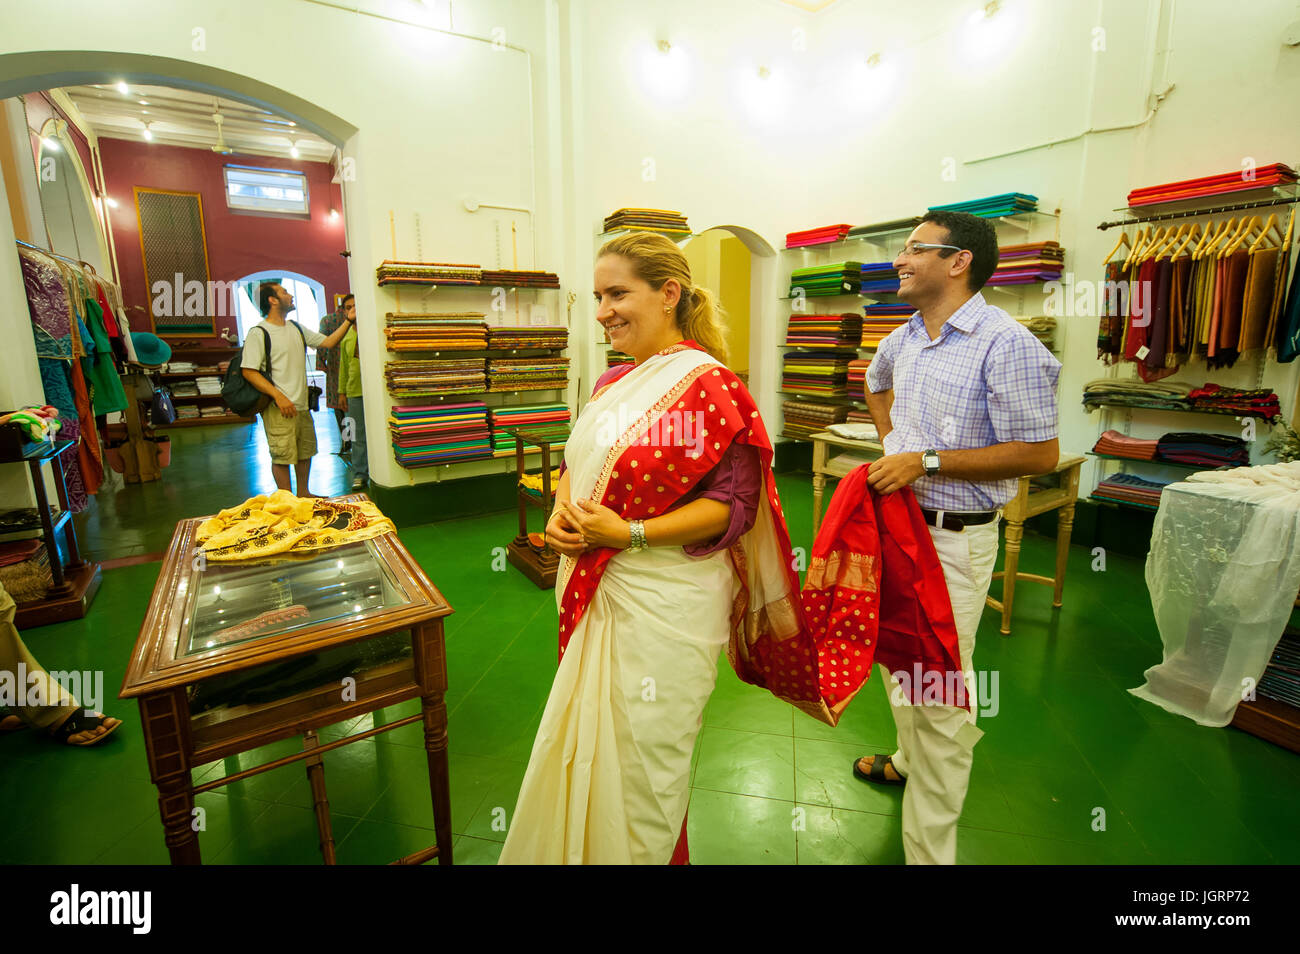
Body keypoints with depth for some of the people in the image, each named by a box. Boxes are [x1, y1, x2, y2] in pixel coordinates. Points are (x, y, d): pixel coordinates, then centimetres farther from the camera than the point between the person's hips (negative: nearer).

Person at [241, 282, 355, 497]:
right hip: (279, 407, -7)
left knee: (305, 452, 16)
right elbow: (249, 371, -14)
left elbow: (328, 342, 14)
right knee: (282, 456, -1)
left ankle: (303, 493, 32)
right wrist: (278, 396, -21)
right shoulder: (258, 333, -9)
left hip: (302, 405, 8)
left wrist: (348, 320, 5)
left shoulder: (297, 328, 13)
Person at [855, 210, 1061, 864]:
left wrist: (926, 461, -21)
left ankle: (929, 848, 20)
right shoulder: (905, 339, 7)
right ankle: (911, 758, 51)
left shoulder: (1005, 344, -17)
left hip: (954, 539, -8)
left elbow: (1039, 453, -17)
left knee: (940, 693, 2)